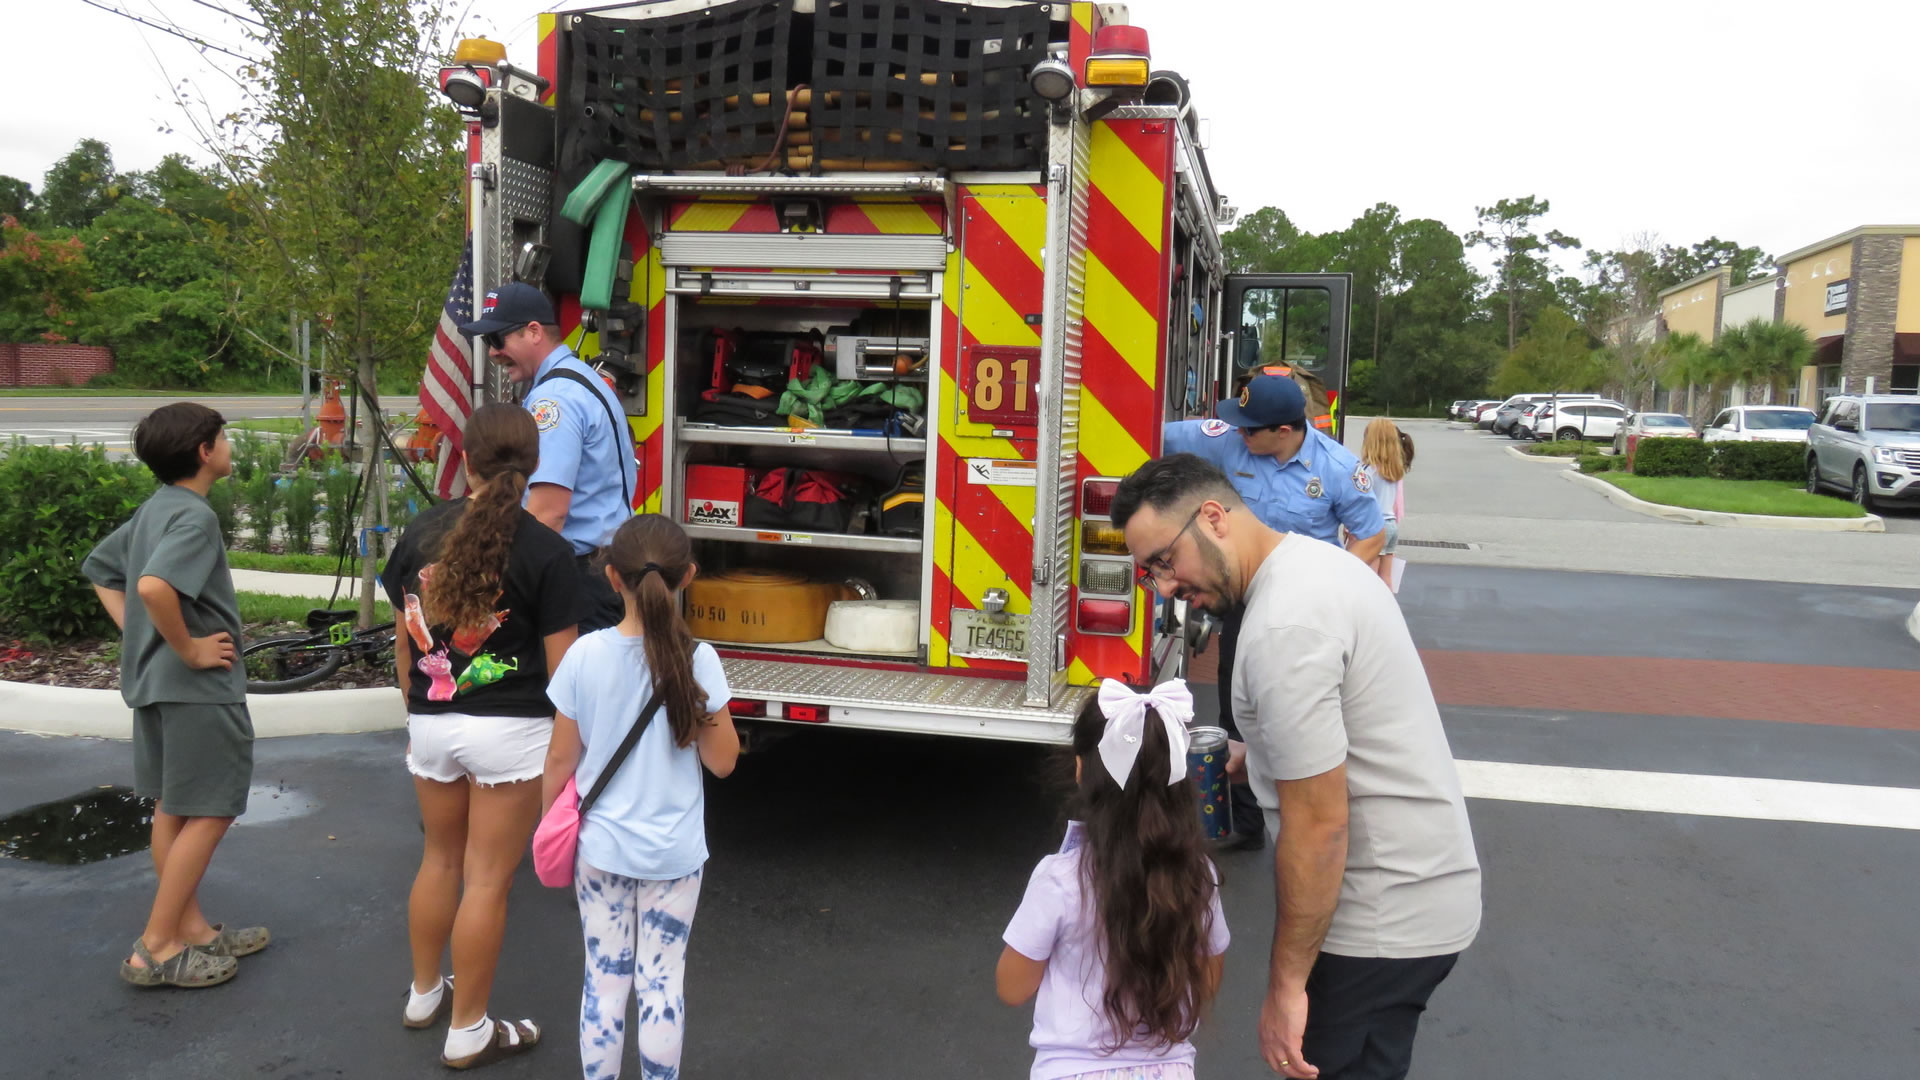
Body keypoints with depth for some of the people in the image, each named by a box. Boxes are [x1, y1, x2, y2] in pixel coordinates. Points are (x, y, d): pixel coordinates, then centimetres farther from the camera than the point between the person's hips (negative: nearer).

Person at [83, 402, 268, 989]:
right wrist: (188, 649, -21)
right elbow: (154, 585, -34)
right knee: (210, 813, -1)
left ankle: (192, 929, 26)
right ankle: (156, 949, 3)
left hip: (153, 679, 10)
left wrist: (137, 634, 12)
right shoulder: (195, 515, -19)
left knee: (172, 808, 15)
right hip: (198, 686, -10)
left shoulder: (152, 509, 10)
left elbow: (100, 571, 20)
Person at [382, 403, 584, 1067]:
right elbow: (561, 664, -12)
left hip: (431, 724, 5)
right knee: (487, 879, 6)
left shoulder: (422, 533, 0)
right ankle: (468, 1032, 18)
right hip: (510, 731, -5)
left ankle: (424, 995, 40)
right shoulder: (545, 551, -13)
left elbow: (403, 638, 8)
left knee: (441, 859, 24)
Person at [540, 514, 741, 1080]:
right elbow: (722, 760, -7)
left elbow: (560, 761, -4)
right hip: (674, 852, -1)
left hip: (600, 847, 1)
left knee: (603, 981, 14)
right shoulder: (698, 660, -16)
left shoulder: (585, 655, -12)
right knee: (662, 982, 12)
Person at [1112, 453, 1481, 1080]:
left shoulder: (1282, 627, -25)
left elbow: (1317, 826, -24)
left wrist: (1286, 985, -18)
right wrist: (1262, 753, 22)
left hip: (1384, 923, -10)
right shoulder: (1314, 557, 6)